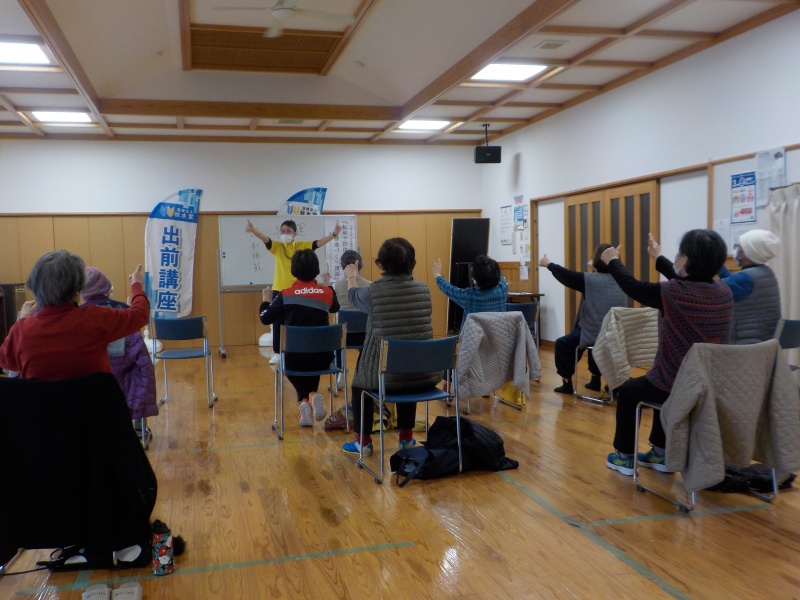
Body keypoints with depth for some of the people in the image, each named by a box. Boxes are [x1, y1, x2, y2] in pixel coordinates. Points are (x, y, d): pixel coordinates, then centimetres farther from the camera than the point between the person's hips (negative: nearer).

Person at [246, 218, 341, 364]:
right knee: (277, 322, 5)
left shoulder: (301, 246, 2)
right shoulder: (277, 247, -1)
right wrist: (254, 230, -37)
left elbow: (318, 243, -7)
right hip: (279, 289, 0)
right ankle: (276, 353, 14)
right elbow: (266, 239, -17)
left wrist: (333, 234, -21)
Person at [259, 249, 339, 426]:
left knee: (291, 367, 33)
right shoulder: (327, 292, -1)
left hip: (295, 357, -2)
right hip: (323, 357, 2)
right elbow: (335, 308, 22)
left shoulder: (285, 294, -7)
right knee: (313, 362, 36)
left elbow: (265, 319, 1)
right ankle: (312, 396, 10)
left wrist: (265, 301, 20)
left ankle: (305, 400, 6)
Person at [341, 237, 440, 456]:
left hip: (386, 375, -3)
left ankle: (363, 442, 34)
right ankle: (406, 437, 43)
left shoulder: (373, 292, -12)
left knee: (359, 381, 29)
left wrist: (351, 276, 38)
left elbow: (353, 295, 14)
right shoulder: (423, 289, -2)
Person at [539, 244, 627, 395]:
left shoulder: (591, 279, -14)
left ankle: (567, 383, 22)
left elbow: (567, 275, -2)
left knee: (562, 344, 17)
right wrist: (595, 268, 41)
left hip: (595, 334, -7)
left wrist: (548, 264, 14)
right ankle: (595, 380, 42)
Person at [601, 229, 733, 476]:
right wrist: (659, 259, 29)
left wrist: (613, 261, 12)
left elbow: (632, 287, -7)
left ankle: (625, 456, 32)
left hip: (677, 387, -6)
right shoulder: (724, 292, -4)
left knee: (627, 391, 23)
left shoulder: (673, 293, -23)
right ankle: (661, 453, 40)